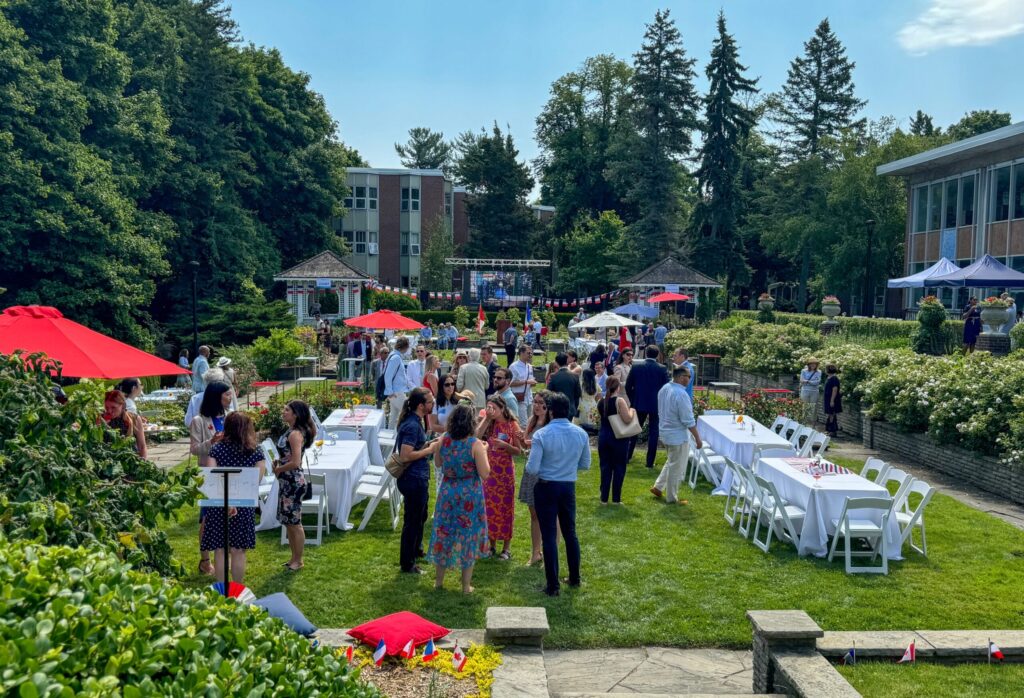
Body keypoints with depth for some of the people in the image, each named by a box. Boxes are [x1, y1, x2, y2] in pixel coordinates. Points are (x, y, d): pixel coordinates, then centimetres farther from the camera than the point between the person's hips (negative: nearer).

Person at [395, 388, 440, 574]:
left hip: (418, 478, 10)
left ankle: (416, 549, 46)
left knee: (420, 516, 27)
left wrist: (429, 444, 5)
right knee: (413, 520, 3)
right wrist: (430, 450, -20)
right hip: (413, 479, -10)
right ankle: (407, 564, 16)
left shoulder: (414, 421, 6)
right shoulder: (412, 425, -25)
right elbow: (405, 456, -29)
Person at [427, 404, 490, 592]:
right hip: (470, 495, -3)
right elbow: (484, 474, -16)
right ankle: (466, 585, 18)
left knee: (444, 534, 17)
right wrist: (484, 452, -3)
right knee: (468, 536, 10)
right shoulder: (475, 444, -18)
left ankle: (439, 581, 29)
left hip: (447, 493, 3)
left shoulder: (443, 440, -5)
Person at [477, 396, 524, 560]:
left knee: (506, 507, 3)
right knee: (490, 507, 8)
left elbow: (518, 451, -6)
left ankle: (507, 547, 11)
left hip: (505, 471, -4)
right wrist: (486, 419, -15)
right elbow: (476, 436, -14)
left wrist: (504, 445, -22)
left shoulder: (512, 425, -6)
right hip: (489, 470, 4)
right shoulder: (489, 424, 4)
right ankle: (491, 543, 20)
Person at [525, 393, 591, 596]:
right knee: (570, 532, 19)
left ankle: (553, 585, 10)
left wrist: (531, 456, 4)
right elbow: (585, 465, 6)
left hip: (546, 488, -4)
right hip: (569, 487, 4)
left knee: (549, 536, 4)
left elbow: (532, 469, -17)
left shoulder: (541, 435, -18)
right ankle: (575, 578, 30)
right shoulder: (581, 434, -4)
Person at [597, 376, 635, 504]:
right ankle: (616, 498, 10)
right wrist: (632, 411, -2)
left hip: (603, 437, 5)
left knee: (605, 467, 11)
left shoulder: (601, 403, 4)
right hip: (619, 438, -5)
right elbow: (627, 419, -21)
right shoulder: (620, 401, -14)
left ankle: (604, 498, 13)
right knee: (619, 468, 7)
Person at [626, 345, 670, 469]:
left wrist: (633, 400, 13)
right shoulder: (661, 369, -9)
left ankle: (627, 456, 21)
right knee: (653, 432, 5)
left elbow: (628, 386, 0)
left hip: (639, 403, 2)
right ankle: (650, 461, 6)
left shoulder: (636, 367, -4)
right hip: (656, 405, -2)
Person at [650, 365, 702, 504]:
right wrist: (698, 439, -13)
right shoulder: (681, 394, -27)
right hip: (679, 437, -8)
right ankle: (672, 498, 19)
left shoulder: (664, 388, -1)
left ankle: (658, 487, 29)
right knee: (676, 468, 7)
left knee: (671, 463, 26)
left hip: (666, 433, 9)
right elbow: (689, 421, -22)